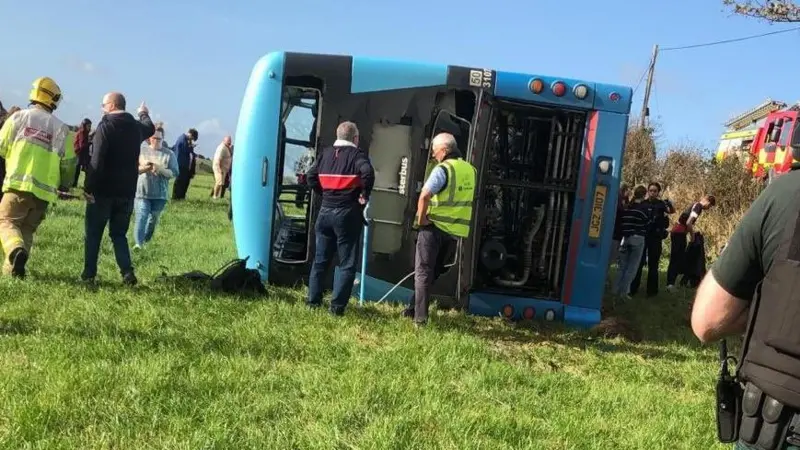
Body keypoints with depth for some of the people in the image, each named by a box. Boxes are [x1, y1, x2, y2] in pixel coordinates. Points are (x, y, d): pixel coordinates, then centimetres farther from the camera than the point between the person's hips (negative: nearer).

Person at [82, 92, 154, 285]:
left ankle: (89, 273, 11)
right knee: (119, 234, 13)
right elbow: (150, 128, 34)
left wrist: (88, 187, -17)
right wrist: (144, 114, 53)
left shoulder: (105, 125, -11)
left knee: (93, 233, 8)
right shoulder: (136, 126, 7)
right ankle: (127, 272, -1)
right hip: (127, 191, 5)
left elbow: (96, 160, -19)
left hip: (103, 190, -5)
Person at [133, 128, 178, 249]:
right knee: (141, 217, -11)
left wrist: (160, 169, -18)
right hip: (142, 192, -1)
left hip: (160, 194, 1)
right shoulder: (142, 151, 4)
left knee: (153, 219, 12)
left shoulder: (169, 154, 2)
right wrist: (145, 168, -16)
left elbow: (174, 172, -3)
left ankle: (146, 241, 29)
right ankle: (138, 243, -16)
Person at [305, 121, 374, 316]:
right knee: (346, 263, 2)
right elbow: (368, 173, -24)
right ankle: (337, 306, -1)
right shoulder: (357, 154, -6)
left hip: (326, 211, 5)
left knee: (320, 259, 15)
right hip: (347, 213, -5)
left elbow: (311, 176, 6)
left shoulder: (326, 153, 10)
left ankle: (313, 301, 20)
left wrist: (323, 193, 14)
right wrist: (364, 195, -11)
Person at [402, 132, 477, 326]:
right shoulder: (471, 170, 9)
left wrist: (421, 218, -15)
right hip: (456, 229, 7)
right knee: (433, 271, 18)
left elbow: (424, 195, -26)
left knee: (423, 271, 2)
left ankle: (420, 316, 0)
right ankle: (414, 308, 26)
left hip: (435, 226, -7)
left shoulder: (443, 169, -15)